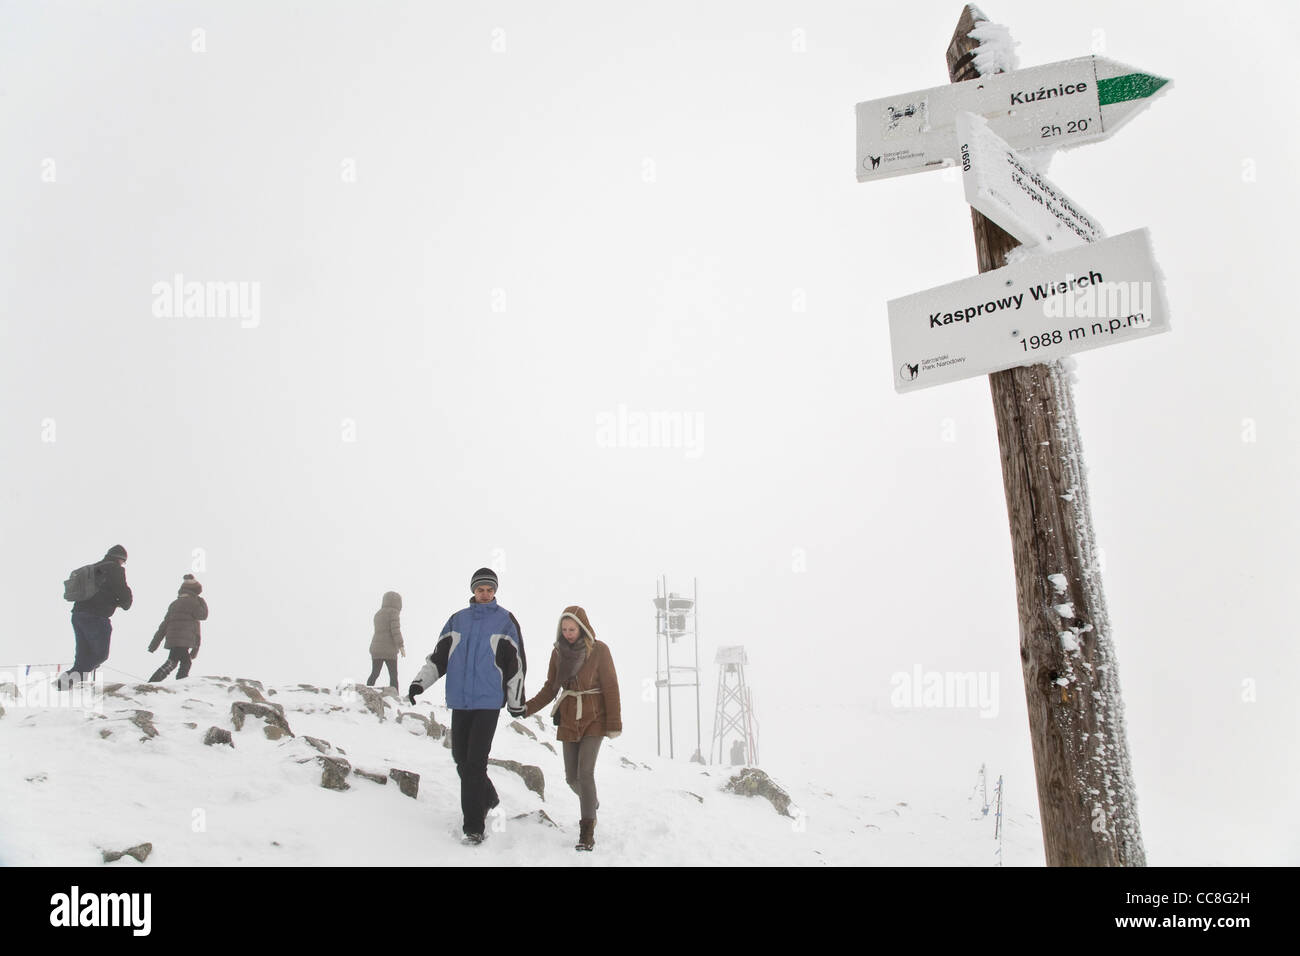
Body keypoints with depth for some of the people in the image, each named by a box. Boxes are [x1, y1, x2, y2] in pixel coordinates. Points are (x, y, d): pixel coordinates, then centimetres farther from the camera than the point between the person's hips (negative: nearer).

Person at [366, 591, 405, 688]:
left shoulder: (377, 614, 16)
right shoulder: (393, 612, -7)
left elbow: (379, 631, 16)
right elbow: (395, 630, -15)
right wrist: (401, 646, -15)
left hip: (376, 648, 6)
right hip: (389, 650, -6)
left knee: (374, 674, 12)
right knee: (393, 675, 1)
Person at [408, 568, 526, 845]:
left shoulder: (506, 621, 0)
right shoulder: (457, 620, 10)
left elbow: (516, 663, 2)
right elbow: (439, 656, 12)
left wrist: (516, 702, 2)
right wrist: (420, 682, -2)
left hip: (489, 701, -4)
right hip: (460, 700, 4)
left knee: (475, 762, -9)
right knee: (461, 758, 9)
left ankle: (473, 826, -2)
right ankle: (488, 798, 34)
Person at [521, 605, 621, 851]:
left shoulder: (599, 650, -11)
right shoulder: (559, 652, 1)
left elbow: (611, 688, -9)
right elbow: (550, 689, 6)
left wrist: (614, 724, -11)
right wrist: (527, 708, -8)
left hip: (594, 720, -4)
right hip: (569, 721, 4)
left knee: (585, 773, -16)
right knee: (572, 777, 7)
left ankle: (587, 833, -10)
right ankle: (591, 803, 39)